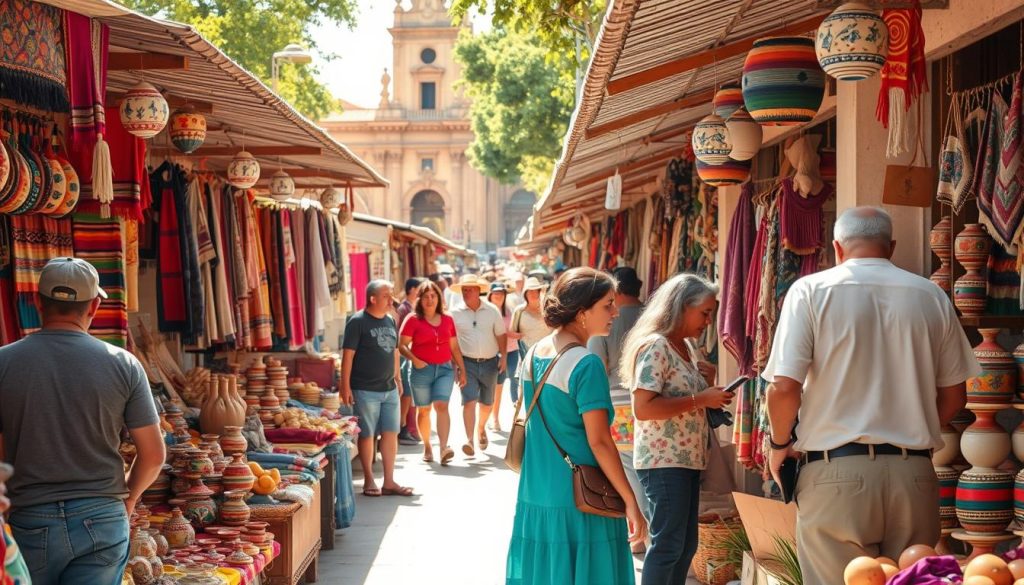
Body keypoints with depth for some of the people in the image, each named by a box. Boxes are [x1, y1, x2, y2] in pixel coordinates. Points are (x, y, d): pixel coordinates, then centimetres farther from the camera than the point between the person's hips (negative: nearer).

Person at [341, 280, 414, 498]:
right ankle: (369, 481, 13)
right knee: (367, 435, 2)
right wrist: (346, 386, -15)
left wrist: (398, 378, 18)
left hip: (390, 389, 6)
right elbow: (348, 355, -12)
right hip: (366, 390, -6)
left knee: (391, 434, 6)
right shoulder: (358, 322, -10)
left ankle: (389, 482, 13)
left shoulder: (390, 320, 11)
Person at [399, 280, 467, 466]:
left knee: (442, 406, -13)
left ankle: (443, 447, -23)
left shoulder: (447, 320, 9)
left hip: (445, 369, 1)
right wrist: (415, 360, -17)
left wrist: (462, 369, 13)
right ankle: (427, 447, 20)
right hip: (422, 369, -1)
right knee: (424, 409, 6)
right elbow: (402, 345, -3)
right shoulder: (413, 320, -1)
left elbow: (454, 347, 15)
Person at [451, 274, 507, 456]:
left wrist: (503, 357, -1)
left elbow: (501, 335, 6)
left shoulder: (492, 311, 1)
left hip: (489, 363, 2)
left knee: (486, 403, 14)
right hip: (467, 364, -2)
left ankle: (481, 429, 40)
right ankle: (470, 440, -19)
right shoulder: (455, 313, -3)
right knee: (469, 401, -15)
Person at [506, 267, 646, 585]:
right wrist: (631, 502, -11)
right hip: (581, 501, -8)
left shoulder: (534, 355, 8)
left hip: (534, 498, 8)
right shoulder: (586, 365, -16)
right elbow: (599, 442, -17)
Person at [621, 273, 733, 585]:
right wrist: (700, 400, -19)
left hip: (687, 459, 9)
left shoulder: (683, 347, 15)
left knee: (686, 546, 12)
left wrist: (711, 398, 9)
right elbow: (643, 407, -22)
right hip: (664, 461, -9)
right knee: (667, 545, -6)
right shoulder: (655, 346, -14)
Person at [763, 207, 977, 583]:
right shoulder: (932, 296, 9)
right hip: (915, 474, 3)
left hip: (836, 471, -3)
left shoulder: (811, 291, -1)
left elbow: (784, 386, -9)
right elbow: (954, 395, 12)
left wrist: (780, 444, 8)